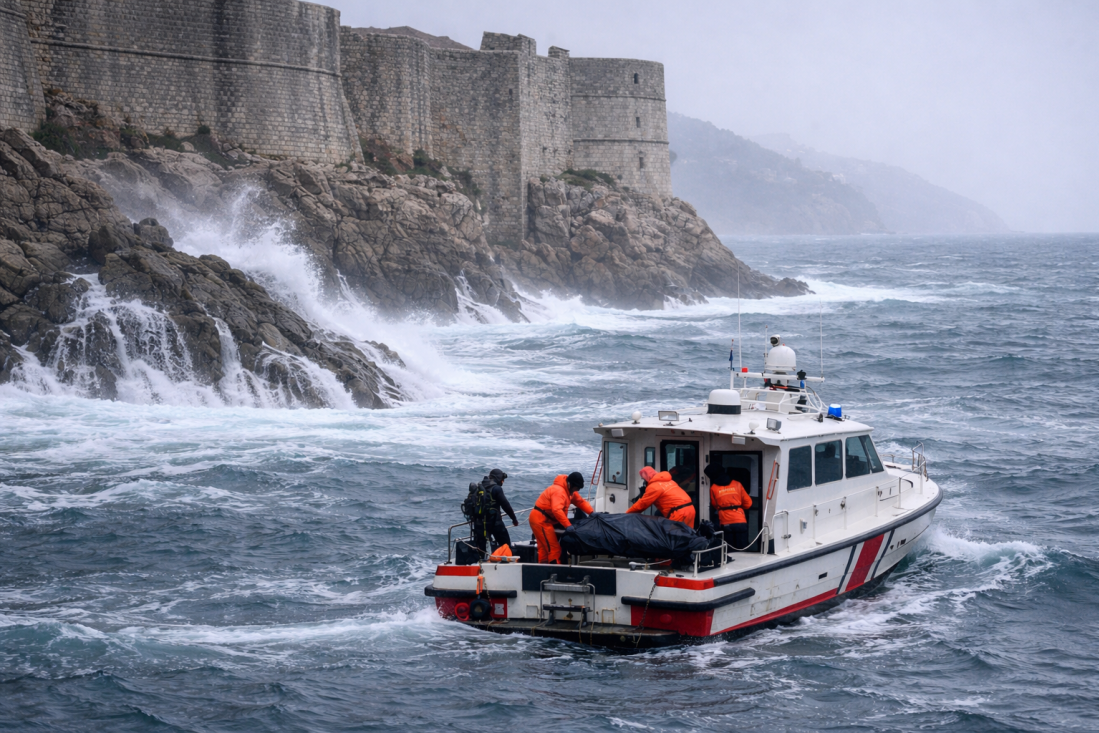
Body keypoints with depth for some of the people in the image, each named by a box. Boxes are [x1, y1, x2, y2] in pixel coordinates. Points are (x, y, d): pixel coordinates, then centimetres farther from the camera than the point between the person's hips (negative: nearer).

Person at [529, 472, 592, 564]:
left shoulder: (570, 490, 9)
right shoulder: (559, 491, -24)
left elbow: (581, 501, 14)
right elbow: (557, 510, -36)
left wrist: (591, 512, -2)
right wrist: (568, 525, -40)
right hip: (540, 520, -11)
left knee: (544, 549, 15)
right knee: (554, 549, -13)